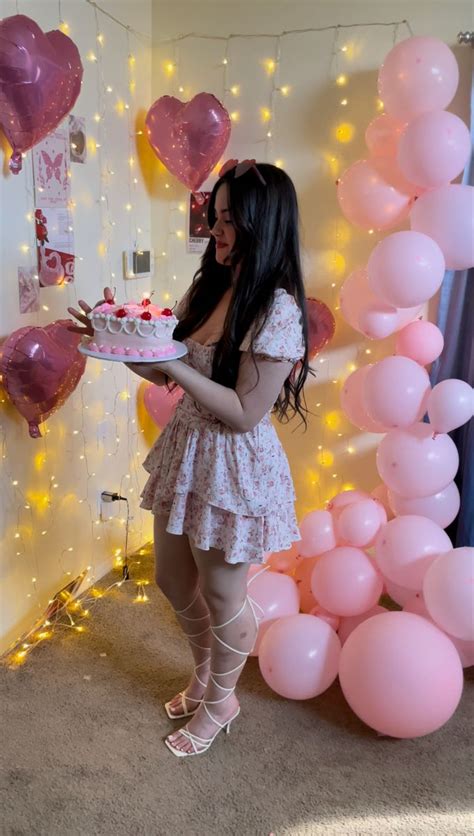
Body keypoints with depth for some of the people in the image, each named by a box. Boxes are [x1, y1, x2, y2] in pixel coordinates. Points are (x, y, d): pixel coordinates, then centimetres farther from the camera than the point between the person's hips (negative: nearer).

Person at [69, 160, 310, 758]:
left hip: (235, 467, -8)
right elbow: (170, 376, 8)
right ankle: (205, 672, 51)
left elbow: (245, 415, -22)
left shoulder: (277, 310, -21)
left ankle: (220, 700, 43)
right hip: (185, 450, 8)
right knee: (173, 580, 23)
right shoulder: (209, 286, 4)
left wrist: (174, 366, -27)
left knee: (221, 595, 13)